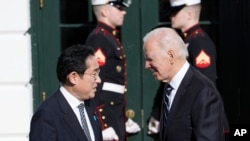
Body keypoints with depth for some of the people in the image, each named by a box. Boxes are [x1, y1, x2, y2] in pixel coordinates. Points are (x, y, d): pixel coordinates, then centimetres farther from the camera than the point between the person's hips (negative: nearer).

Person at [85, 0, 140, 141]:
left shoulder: (112, 38, 17)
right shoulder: (98, 39, -14)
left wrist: (124, 119, 21)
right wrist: (103, 125, -25)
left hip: (116, 116, 10)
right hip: (105, 115, -10)